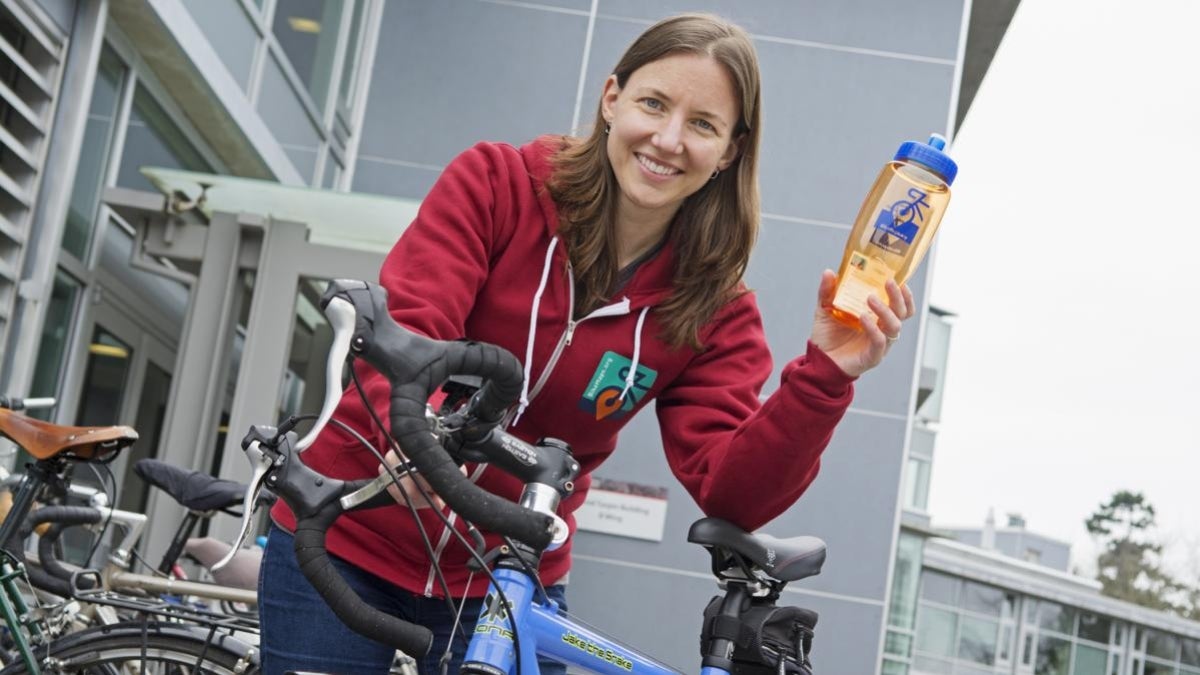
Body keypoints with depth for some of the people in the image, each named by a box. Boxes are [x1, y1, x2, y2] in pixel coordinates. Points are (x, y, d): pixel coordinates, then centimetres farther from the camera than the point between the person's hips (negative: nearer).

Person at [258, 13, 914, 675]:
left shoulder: (714, 313, -5)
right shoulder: (496, 181, -10)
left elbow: (729, 493, -15)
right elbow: (402, 328, -22)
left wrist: (824, 378, -30)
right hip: (346, 536, -1)